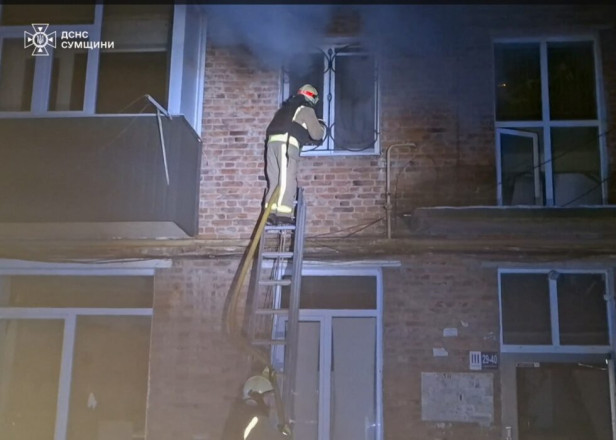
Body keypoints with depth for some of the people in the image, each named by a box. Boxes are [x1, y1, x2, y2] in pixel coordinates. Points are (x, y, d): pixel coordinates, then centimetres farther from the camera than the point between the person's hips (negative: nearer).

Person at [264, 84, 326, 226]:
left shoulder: (287, 107, 31)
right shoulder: (306, 109, 8)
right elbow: (316, 134, 8)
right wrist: (322, 126, 29)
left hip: (273, 142, 8)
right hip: (286, 143, -8)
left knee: (275, 180, 7)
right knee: (287, 180, -10)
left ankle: (271, 213, 2)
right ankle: (283, 215, -16)